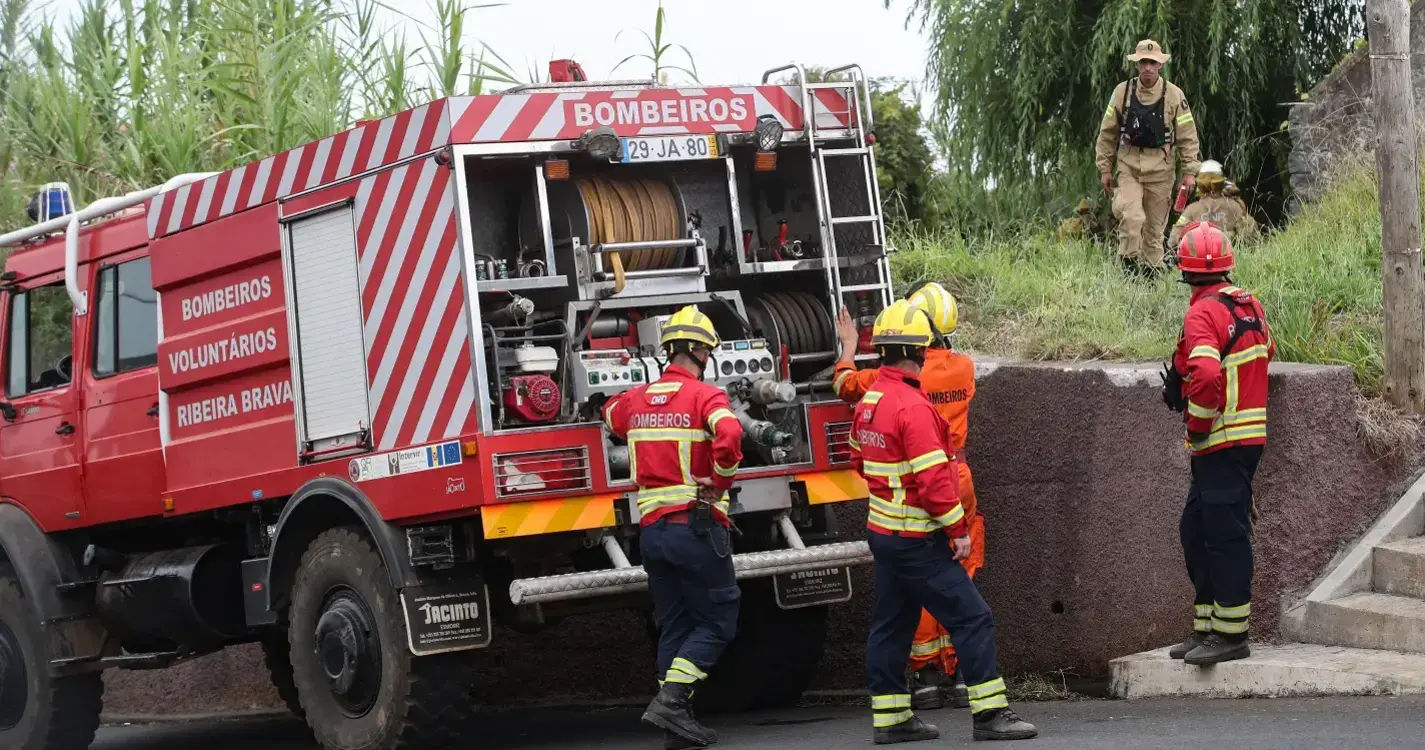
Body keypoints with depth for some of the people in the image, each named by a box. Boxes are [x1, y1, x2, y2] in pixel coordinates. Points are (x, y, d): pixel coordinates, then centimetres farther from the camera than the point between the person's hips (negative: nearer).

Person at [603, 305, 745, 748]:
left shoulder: (636, 400, 11)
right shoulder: (705, 396, -9)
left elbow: (611, 416, 35)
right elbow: (729, 436, -29)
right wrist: (720, 483, -14)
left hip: (652, 527, 6)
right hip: (697, 526, -6)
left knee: (673, 626, 13)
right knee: (717, 623, 3)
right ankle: (670, 700, -12)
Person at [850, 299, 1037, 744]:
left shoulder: (869, 401, 8)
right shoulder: (912, 406, -21)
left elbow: (860, 457, 21)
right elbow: (933, 478, -23)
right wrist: (958, 531, -18)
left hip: (883, 532, 10)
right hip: (917, 540, -10)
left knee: (892, 624, 14)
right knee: (972, 619, -6)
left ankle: (890, 718, 17)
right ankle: (990, 714, -8)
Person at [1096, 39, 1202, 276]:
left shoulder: (1174, 95, -1)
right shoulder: (1122, 92, 1)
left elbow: (1187, 136, 3)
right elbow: (1107, 132, 8)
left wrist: (1189, 170, -2)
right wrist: (1105, 168, 6)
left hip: (1160, 168, 0)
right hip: (1129, 165, 0)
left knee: (1155, 225, 6)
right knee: (1131, 216, -19)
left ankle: (1152, 270, 17)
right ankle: (1129, 262, -7)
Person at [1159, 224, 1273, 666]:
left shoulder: (1203, 314, -16)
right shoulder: (1250, 305, 11)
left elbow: (1207, 376, -29)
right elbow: (1267, 352, 27)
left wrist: (1197, 424, -14)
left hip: (1221, 442, -9)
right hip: (1248, 432, 9)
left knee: (1226, 536, -5)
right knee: (1197, 530, 15)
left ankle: (1231, 635, -1)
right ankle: (1206, 629, 20)